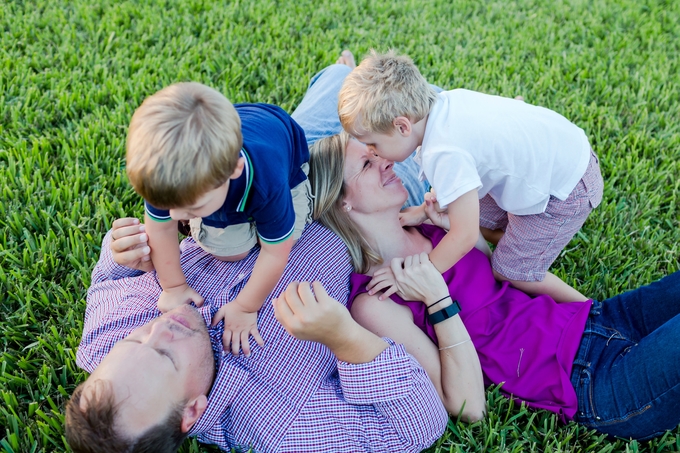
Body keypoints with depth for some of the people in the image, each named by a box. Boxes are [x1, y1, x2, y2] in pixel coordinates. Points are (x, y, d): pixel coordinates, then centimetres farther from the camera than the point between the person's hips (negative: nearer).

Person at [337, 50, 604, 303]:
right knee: (483, 216, 19)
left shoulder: (444, 153, -35)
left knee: (509, 271, 1)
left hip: (567, 189, -8)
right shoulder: (444, 101, -10)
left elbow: (464, 237, -30)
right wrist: (425, 210, 5)